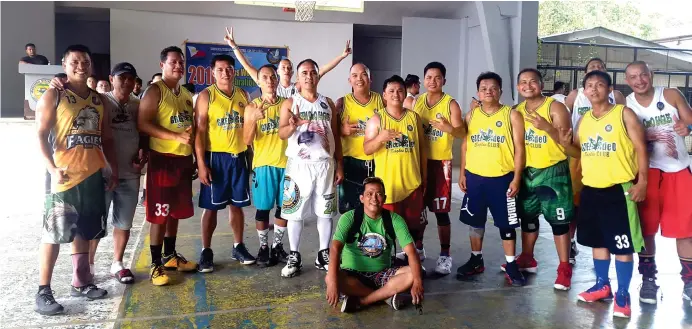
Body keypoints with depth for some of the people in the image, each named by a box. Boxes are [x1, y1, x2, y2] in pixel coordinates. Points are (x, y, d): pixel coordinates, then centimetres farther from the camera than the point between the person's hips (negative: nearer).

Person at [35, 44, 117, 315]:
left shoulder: (99, 100, 14)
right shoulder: (53, 96, -1)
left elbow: (106, 138, 18)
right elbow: (41, 136, -8)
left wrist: (114, 169, 11)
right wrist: (53, 169, -19)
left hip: (93, 175, 6)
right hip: (64, 175, -6)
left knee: (83, 231, 13)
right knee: (54, 232, -4)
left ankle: (80, 282, 25)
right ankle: (43, 292, 3)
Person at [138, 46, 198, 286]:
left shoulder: (186, 94, 16)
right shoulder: (154, 91, -7)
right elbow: (143, 124, -17)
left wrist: (194, 146, 10)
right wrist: (176, 136, -23)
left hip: (183, 159, 7)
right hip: (162, 158, -7)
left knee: (176, 211, 14)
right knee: (159, 214, -3)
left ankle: (170, 256, 27)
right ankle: (156, 264, 6)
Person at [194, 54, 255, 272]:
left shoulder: (243, 95, 9)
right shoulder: (206, 95, -5)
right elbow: (199, 131, -9)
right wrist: (201, 163, -16)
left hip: (238, 156, 4)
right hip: (215, 156, -4)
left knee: (237, 204, 10)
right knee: (211, 206, 2)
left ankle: (238, 247, 22)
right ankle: (206, 251, 13)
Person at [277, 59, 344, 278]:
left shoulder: (328, 103, 10)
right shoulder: (290, 103, 2)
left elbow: (336, 136, 11)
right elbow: (281, 134, -9)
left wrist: (339, 165, 6)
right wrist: (292, 125, -32)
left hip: (325, 164, 2)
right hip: (299, 165, -2)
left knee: (325, 211, 7)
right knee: (294, 212, 2)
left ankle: (323, 255, 18)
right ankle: (294, 257, 13)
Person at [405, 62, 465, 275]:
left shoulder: (451, 104, -5)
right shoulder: (415, 102, 7)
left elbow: (462, 133, -14)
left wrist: (448, 127, -33)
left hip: (440, 162, -4)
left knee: (441, 211, -3)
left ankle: (445, 256, 6)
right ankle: (418, 249, 27)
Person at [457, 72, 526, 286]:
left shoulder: (511, 115, -3)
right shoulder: (471, 115, 7)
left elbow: (519, 148, -4)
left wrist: (516, 178, -10)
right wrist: (462, 173, 5)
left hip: (502, 178, -3)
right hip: (474, 177, 3)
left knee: (506, 223, 4)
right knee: (475, 221, 13)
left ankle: (511, 265, 16)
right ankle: (476, 260, 28)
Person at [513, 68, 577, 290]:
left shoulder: (555, 107, -11)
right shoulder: (518, 111, 6)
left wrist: (546, 127, -31)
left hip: (553, 172, -6)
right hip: (527, 172, 6)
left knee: (558, 220, -1)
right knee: (527, 218, 16)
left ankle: (564, 268, 8)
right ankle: (527, 259, 32)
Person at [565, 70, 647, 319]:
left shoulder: (624, 114, -5)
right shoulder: (583, 119, 11)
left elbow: (640, 148, -6)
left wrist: (642, 181, -14)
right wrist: (566, 143, -1)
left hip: (618, 188, -6)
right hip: (590, 188, 6)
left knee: (622, 244, 0)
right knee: (598, 240, 16)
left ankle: (623, 294, 11)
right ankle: (602, 285, 30)